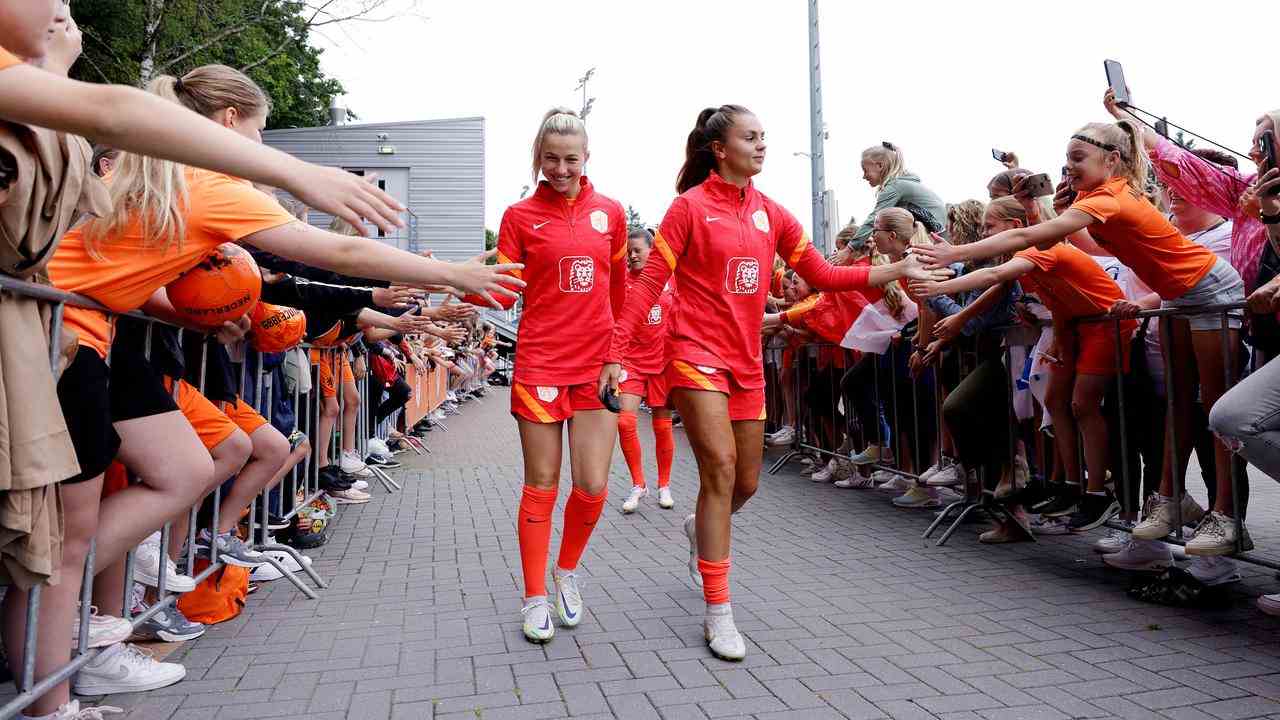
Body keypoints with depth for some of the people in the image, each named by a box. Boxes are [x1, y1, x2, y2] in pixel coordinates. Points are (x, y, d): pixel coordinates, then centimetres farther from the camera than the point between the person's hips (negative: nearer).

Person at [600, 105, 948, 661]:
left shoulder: (771, 213, 8)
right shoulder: (690, 206, -6)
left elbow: (819, 274, 9)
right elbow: (649, 283, -8)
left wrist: (895, 271, 1)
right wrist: (617, 353, -13)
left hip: (746, 360, 6)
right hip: (697, 354, -5)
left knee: (746, 482, 11)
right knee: (720, 467, -16)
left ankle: (701, 531, 45)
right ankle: (718, 612, -7)